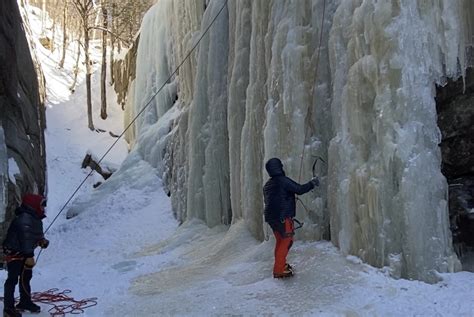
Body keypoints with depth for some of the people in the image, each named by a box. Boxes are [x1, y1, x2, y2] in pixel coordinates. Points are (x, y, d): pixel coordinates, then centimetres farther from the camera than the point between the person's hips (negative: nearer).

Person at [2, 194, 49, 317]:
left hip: (24, 253, 11)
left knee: (26, 277, 19)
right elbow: (25, 238, -30)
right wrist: (29, 256, -30)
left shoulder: (35, 219, 7)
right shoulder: (24, 219, -27)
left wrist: (42, 241, -4)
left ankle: (25, 302, 33)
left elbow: (37, 234, 17)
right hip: (14, 253, -11)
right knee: (13, 279, -7)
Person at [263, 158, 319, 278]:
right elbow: (299, 189, -13)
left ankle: (280, 265, 28)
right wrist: (312, 183, 2)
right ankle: (279, 270, -7)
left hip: (271, 217, 9)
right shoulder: (283, 181, -12)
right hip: (283, 217, -9)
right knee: (286, 241, -4)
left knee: (280, 240, 19)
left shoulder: (267, 185, 14)